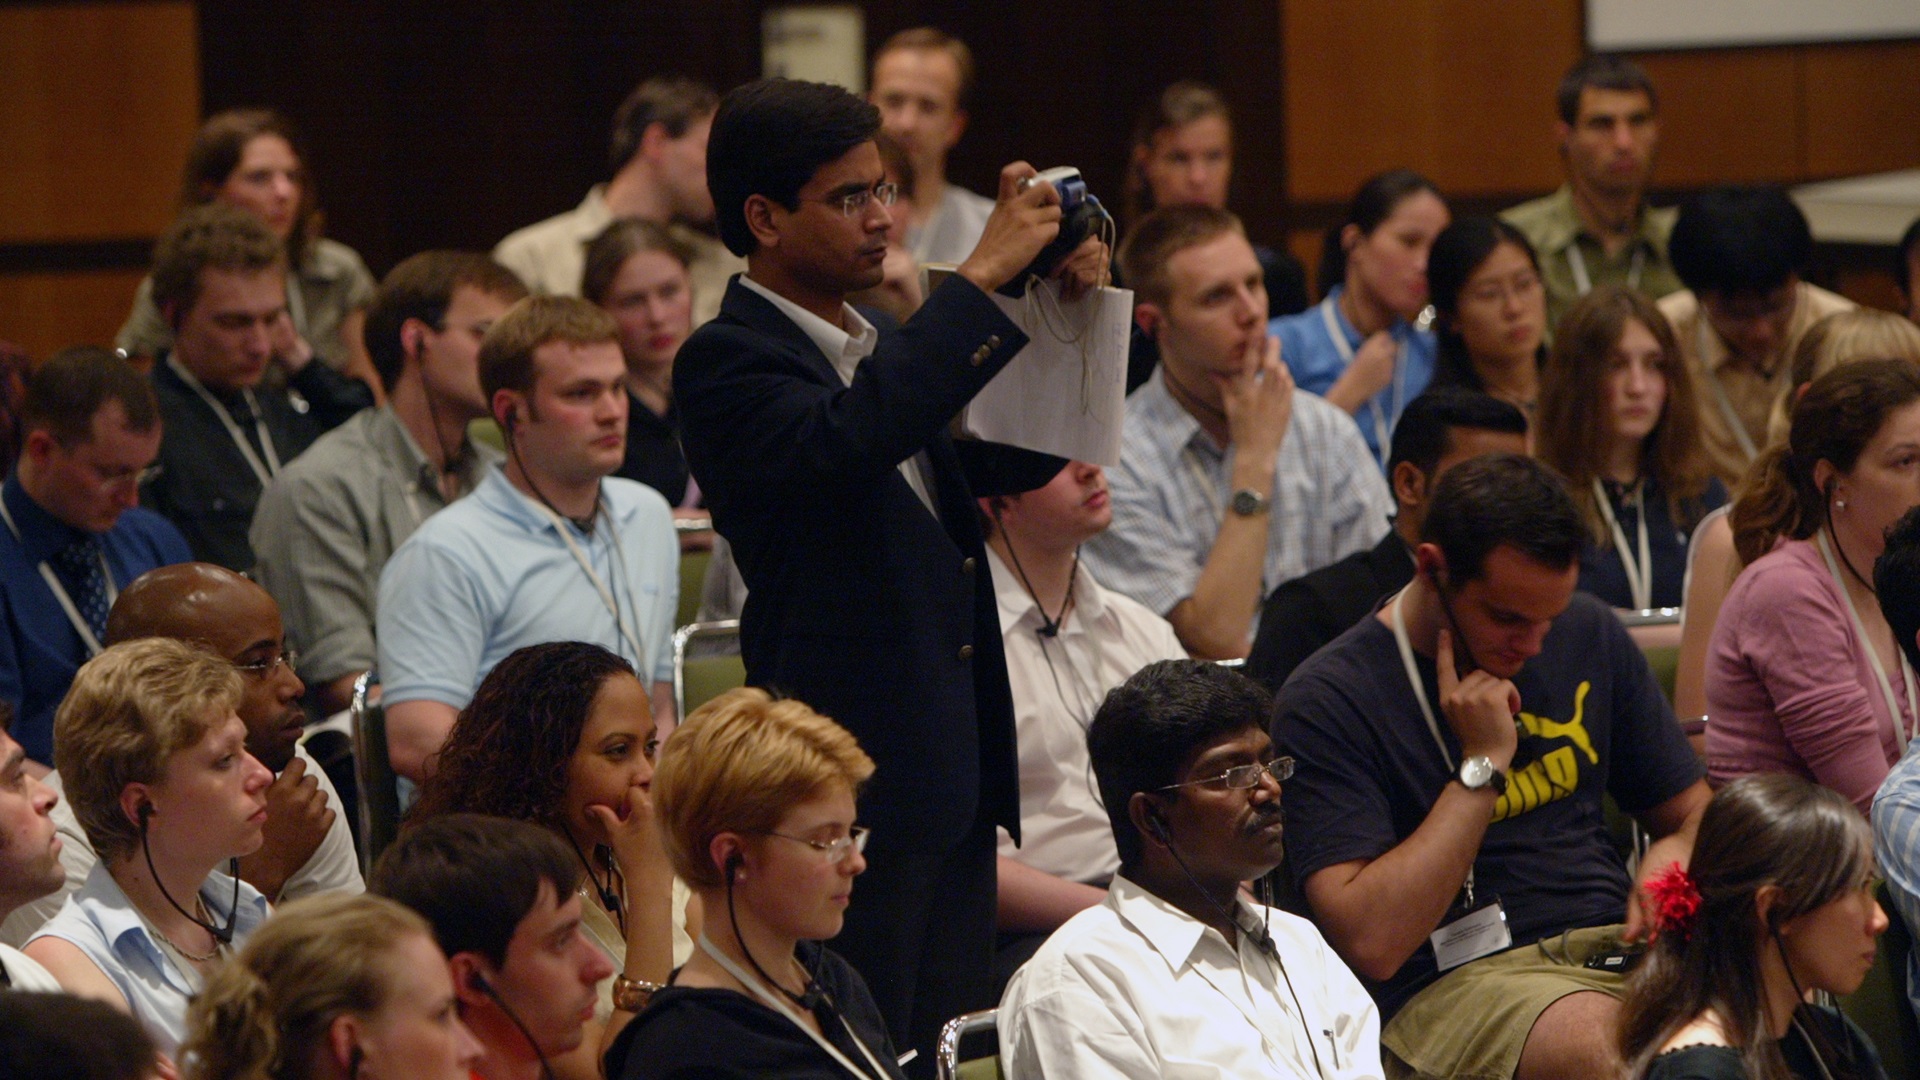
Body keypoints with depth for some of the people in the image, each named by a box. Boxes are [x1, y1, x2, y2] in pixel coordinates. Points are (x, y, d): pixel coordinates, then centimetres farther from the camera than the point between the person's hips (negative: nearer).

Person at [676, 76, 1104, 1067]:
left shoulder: (885, 349, 17)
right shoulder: (727, 363, -10)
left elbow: (1025, 457, 23)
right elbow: (846, 437, -30)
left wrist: (1068, 307, 6)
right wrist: (982, 277, -26)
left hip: (958, 780, 9)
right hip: (855, 788, -9)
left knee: (954, 1050, 10)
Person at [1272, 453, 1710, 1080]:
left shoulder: (1589, 635, 14)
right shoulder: (1326, 702, -6)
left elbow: (1690, 814, 25)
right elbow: (1370, 944, -15)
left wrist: (1668, 864, -1)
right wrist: (1482, 766, -13)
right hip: (1451, 983, -5)